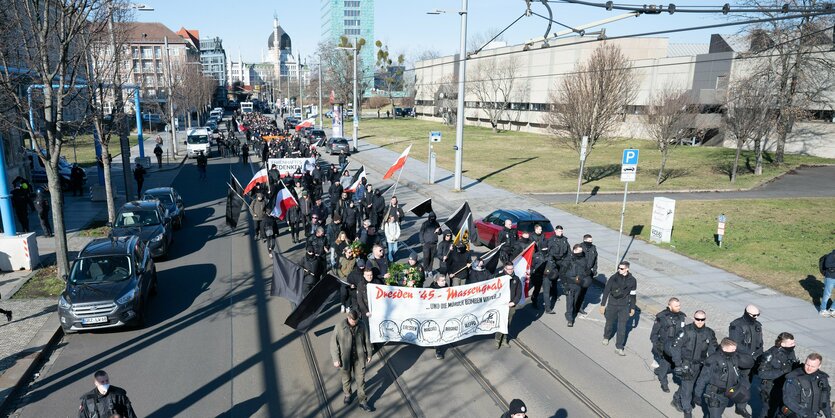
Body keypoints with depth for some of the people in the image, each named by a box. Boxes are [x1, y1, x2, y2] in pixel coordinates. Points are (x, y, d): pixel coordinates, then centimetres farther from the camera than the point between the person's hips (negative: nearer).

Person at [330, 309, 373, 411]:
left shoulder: (361, 326, -9)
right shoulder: (340, 326, -18)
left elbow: (366, 340, 3)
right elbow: (334, 343, -13)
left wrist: (369, 354, 10)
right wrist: (336, 359, -11)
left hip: (359, 358, 1)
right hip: (346, 358, -1)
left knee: (360, 379, 7)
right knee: (346, 378, 20)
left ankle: (363, 401, 20)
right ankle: (347, 395, 45)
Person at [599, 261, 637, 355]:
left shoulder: (632, 280, -5)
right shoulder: (613, 278, -11)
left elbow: (633, 295, 6)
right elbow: (606, 291, -5)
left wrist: (632, 308, 9)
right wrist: (602, 305, -3)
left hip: (624, 307, 1)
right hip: (612, 305, -1)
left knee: (622, 327, -1)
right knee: (609, 323, 15)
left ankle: (619, 347, 8)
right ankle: (606, 337, 44)